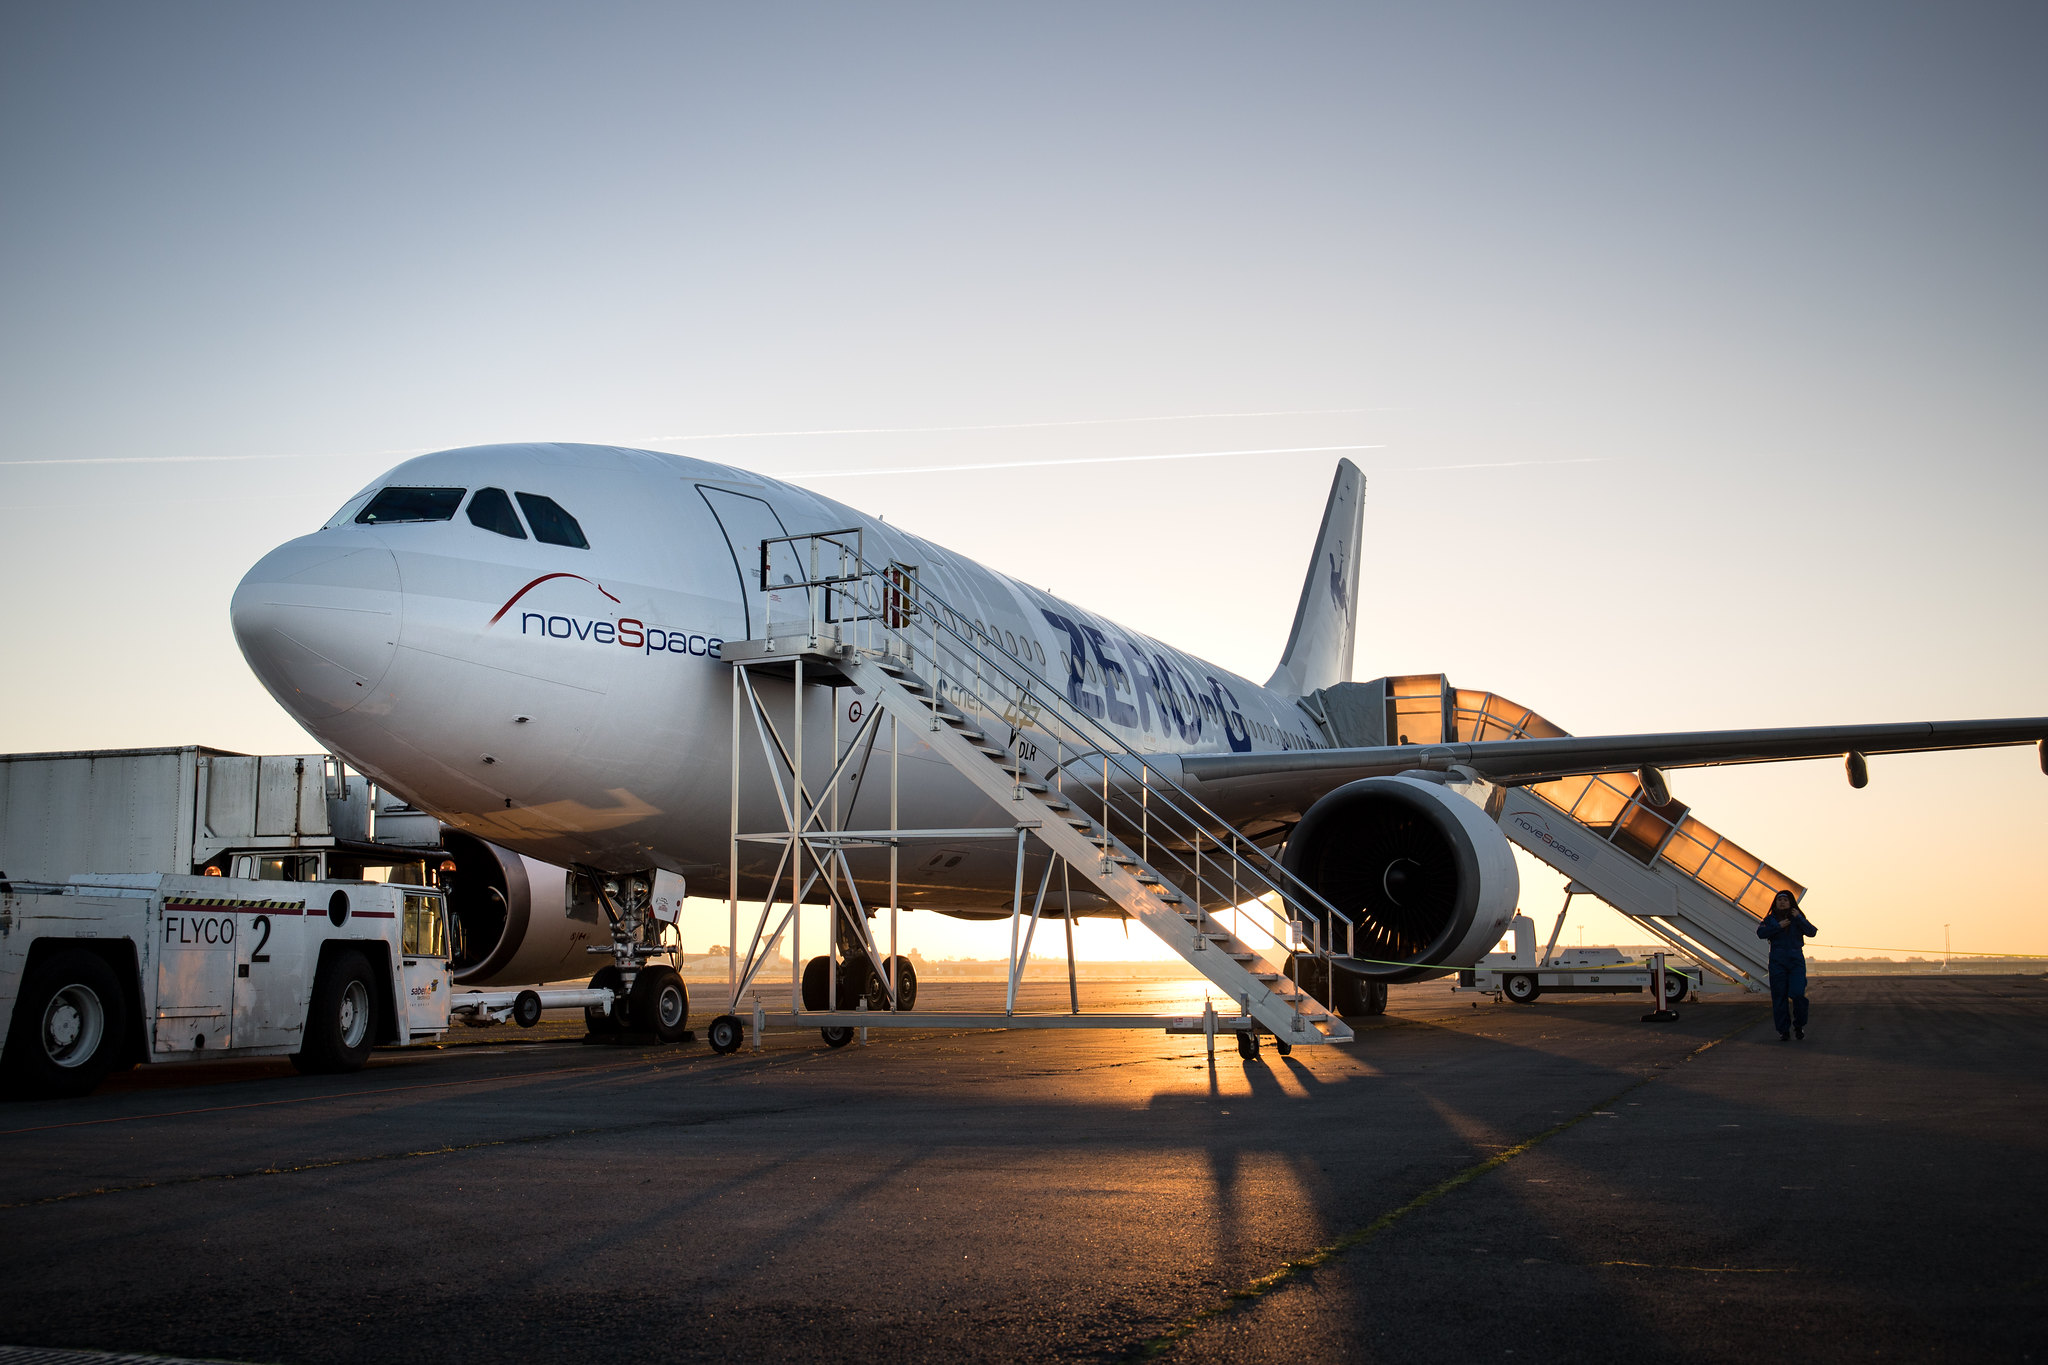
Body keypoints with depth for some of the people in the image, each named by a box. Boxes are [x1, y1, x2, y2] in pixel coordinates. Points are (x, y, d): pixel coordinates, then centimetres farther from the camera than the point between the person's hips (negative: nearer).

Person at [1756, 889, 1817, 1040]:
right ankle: (1783, 1031, 5)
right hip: (1777, 961, 1)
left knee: (1797, 994, -14)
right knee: (1779, 996, -2)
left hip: (1796, 961, -1)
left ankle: (1799, 1025, 9)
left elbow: (1812, 932, -3)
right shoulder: (1771, 919, 10)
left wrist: (1799, 918, -10)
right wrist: (1778, 926, -12)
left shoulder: (1798, 918, 11)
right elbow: (1761, 933, -5)